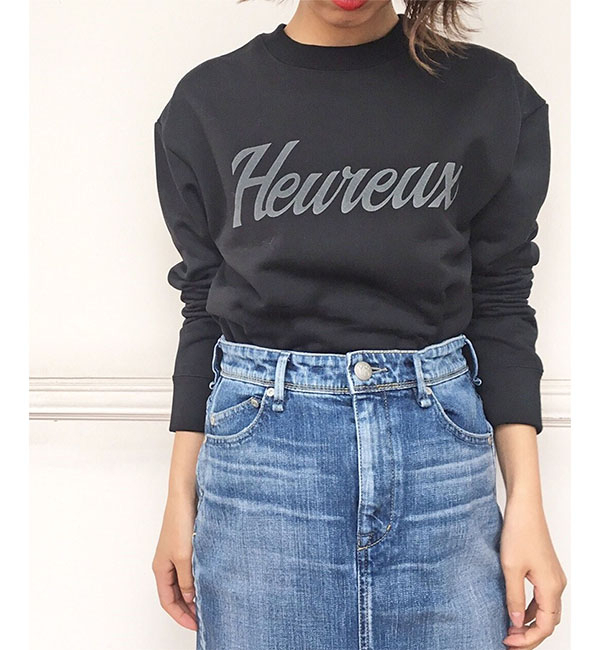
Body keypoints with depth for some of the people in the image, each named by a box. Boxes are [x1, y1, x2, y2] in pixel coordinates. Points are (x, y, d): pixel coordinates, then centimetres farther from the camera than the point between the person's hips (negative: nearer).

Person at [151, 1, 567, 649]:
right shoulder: (207, 101, 4)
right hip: (260, 443, 0)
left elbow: (500, 304, 4)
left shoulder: (490, 92, 3)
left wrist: (526, 500, -1)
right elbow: (203, 306, 7)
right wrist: (181, 498, 6)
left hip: (438, 435, 1)